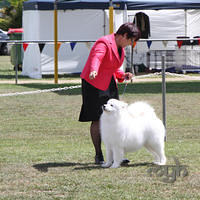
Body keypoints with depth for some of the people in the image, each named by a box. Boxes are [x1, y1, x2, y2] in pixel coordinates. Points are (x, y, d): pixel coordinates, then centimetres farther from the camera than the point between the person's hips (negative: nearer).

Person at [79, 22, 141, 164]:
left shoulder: (120, 47, 11)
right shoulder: (104, 43, -17)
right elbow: (96, 58, -38)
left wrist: (123, 75, 4)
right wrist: (93, 71, -58)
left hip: (110, 86, 8)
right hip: (95, 84, -8)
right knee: (98, 120, -5)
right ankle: (98, 155, 2)